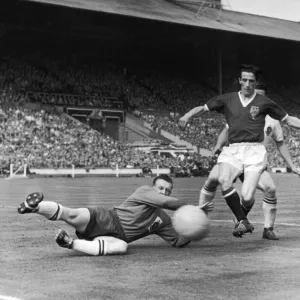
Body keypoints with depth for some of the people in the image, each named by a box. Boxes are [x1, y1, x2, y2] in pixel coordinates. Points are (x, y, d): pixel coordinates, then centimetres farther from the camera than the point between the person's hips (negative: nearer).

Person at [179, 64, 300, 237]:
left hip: (254, 151, -2)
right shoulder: (228, 100, 11)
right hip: (233, 150, 2)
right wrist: (188, 115, -6)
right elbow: (203, 108, 12)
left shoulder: (264, 102, 8)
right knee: (224, 180, -30)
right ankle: (243, 222, -12)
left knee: (247, 197, -15)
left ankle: (242, 220, 23)